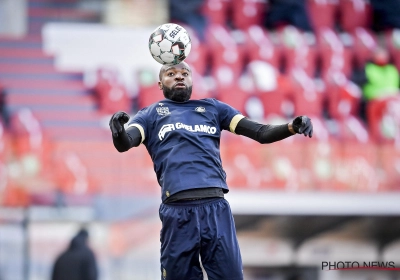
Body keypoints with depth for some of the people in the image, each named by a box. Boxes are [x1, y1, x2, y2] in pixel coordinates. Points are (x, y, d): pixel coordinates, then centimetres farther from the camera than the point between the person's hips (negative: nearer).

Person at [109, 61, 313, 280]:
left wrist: (292, 128, -3)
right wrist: (118, 132, -27)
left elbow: (261, 133, 17)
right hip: (178, 210, -2)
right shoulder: (151, 114, 16)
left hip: (217, 208, 2)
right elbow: (124, 143, -2)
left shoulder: (213, 108, 22)